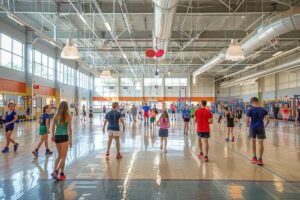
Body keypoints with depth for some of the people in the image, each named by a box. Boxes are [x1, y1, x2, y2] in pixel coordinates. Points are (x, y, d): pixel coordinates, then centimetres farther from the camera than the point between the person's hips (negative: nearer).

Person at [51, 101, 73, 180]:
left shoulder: (56, 116, 3)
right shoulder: (68, 116, -8)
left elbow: (53, 127, 9)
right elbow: (69, 129, -9)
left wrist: (53, 136, 23)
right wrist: (70, 140, -3)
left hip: (57, 136, 5)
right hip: (64, 137, -4)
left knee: (59, 155, 20)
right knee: (63, 157, 6)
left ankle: (60, 172, 11)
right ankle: (56, 171, -9)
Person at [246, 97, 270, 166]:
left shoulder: (251, 110, -6)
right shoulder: (263, 110, 3)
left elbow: (247, 120, -9)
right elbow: (268, 120, 0)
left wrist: (248, 125, 11)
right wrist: (265, 125, 16)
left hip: (253, 127, -1)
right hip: (260, 128, 1)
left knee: (253, 142, 17)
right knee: (261, 143, 1)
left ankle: (254, 158, 25)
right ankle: (260, 159, -2)